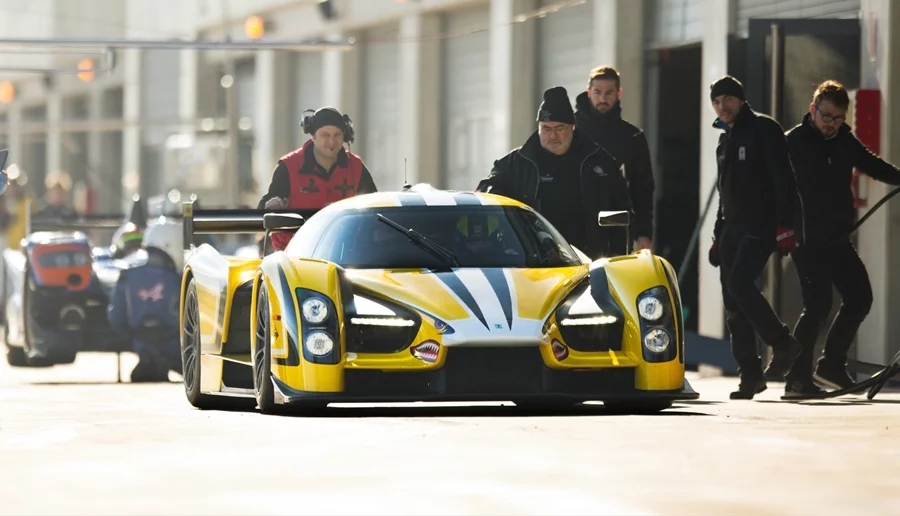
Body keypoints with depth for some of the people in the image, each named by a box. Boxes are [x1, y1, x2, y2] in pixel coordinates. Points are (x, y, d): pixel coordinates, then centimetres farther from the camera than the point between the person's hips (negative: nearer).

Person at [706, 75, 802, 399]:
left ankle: (782, 343, -9)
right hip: (732, 228, 8)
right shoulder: (725, 140, 20)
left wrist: (784, 227, -20)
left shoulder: (764, 130, -5)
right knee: (732, 304, 2)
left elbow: (783, 180, -12)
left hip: (760, 227, -8)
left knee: (739, 283, -24)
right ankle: (750, 376, 4)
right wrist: (718, 236, 22)